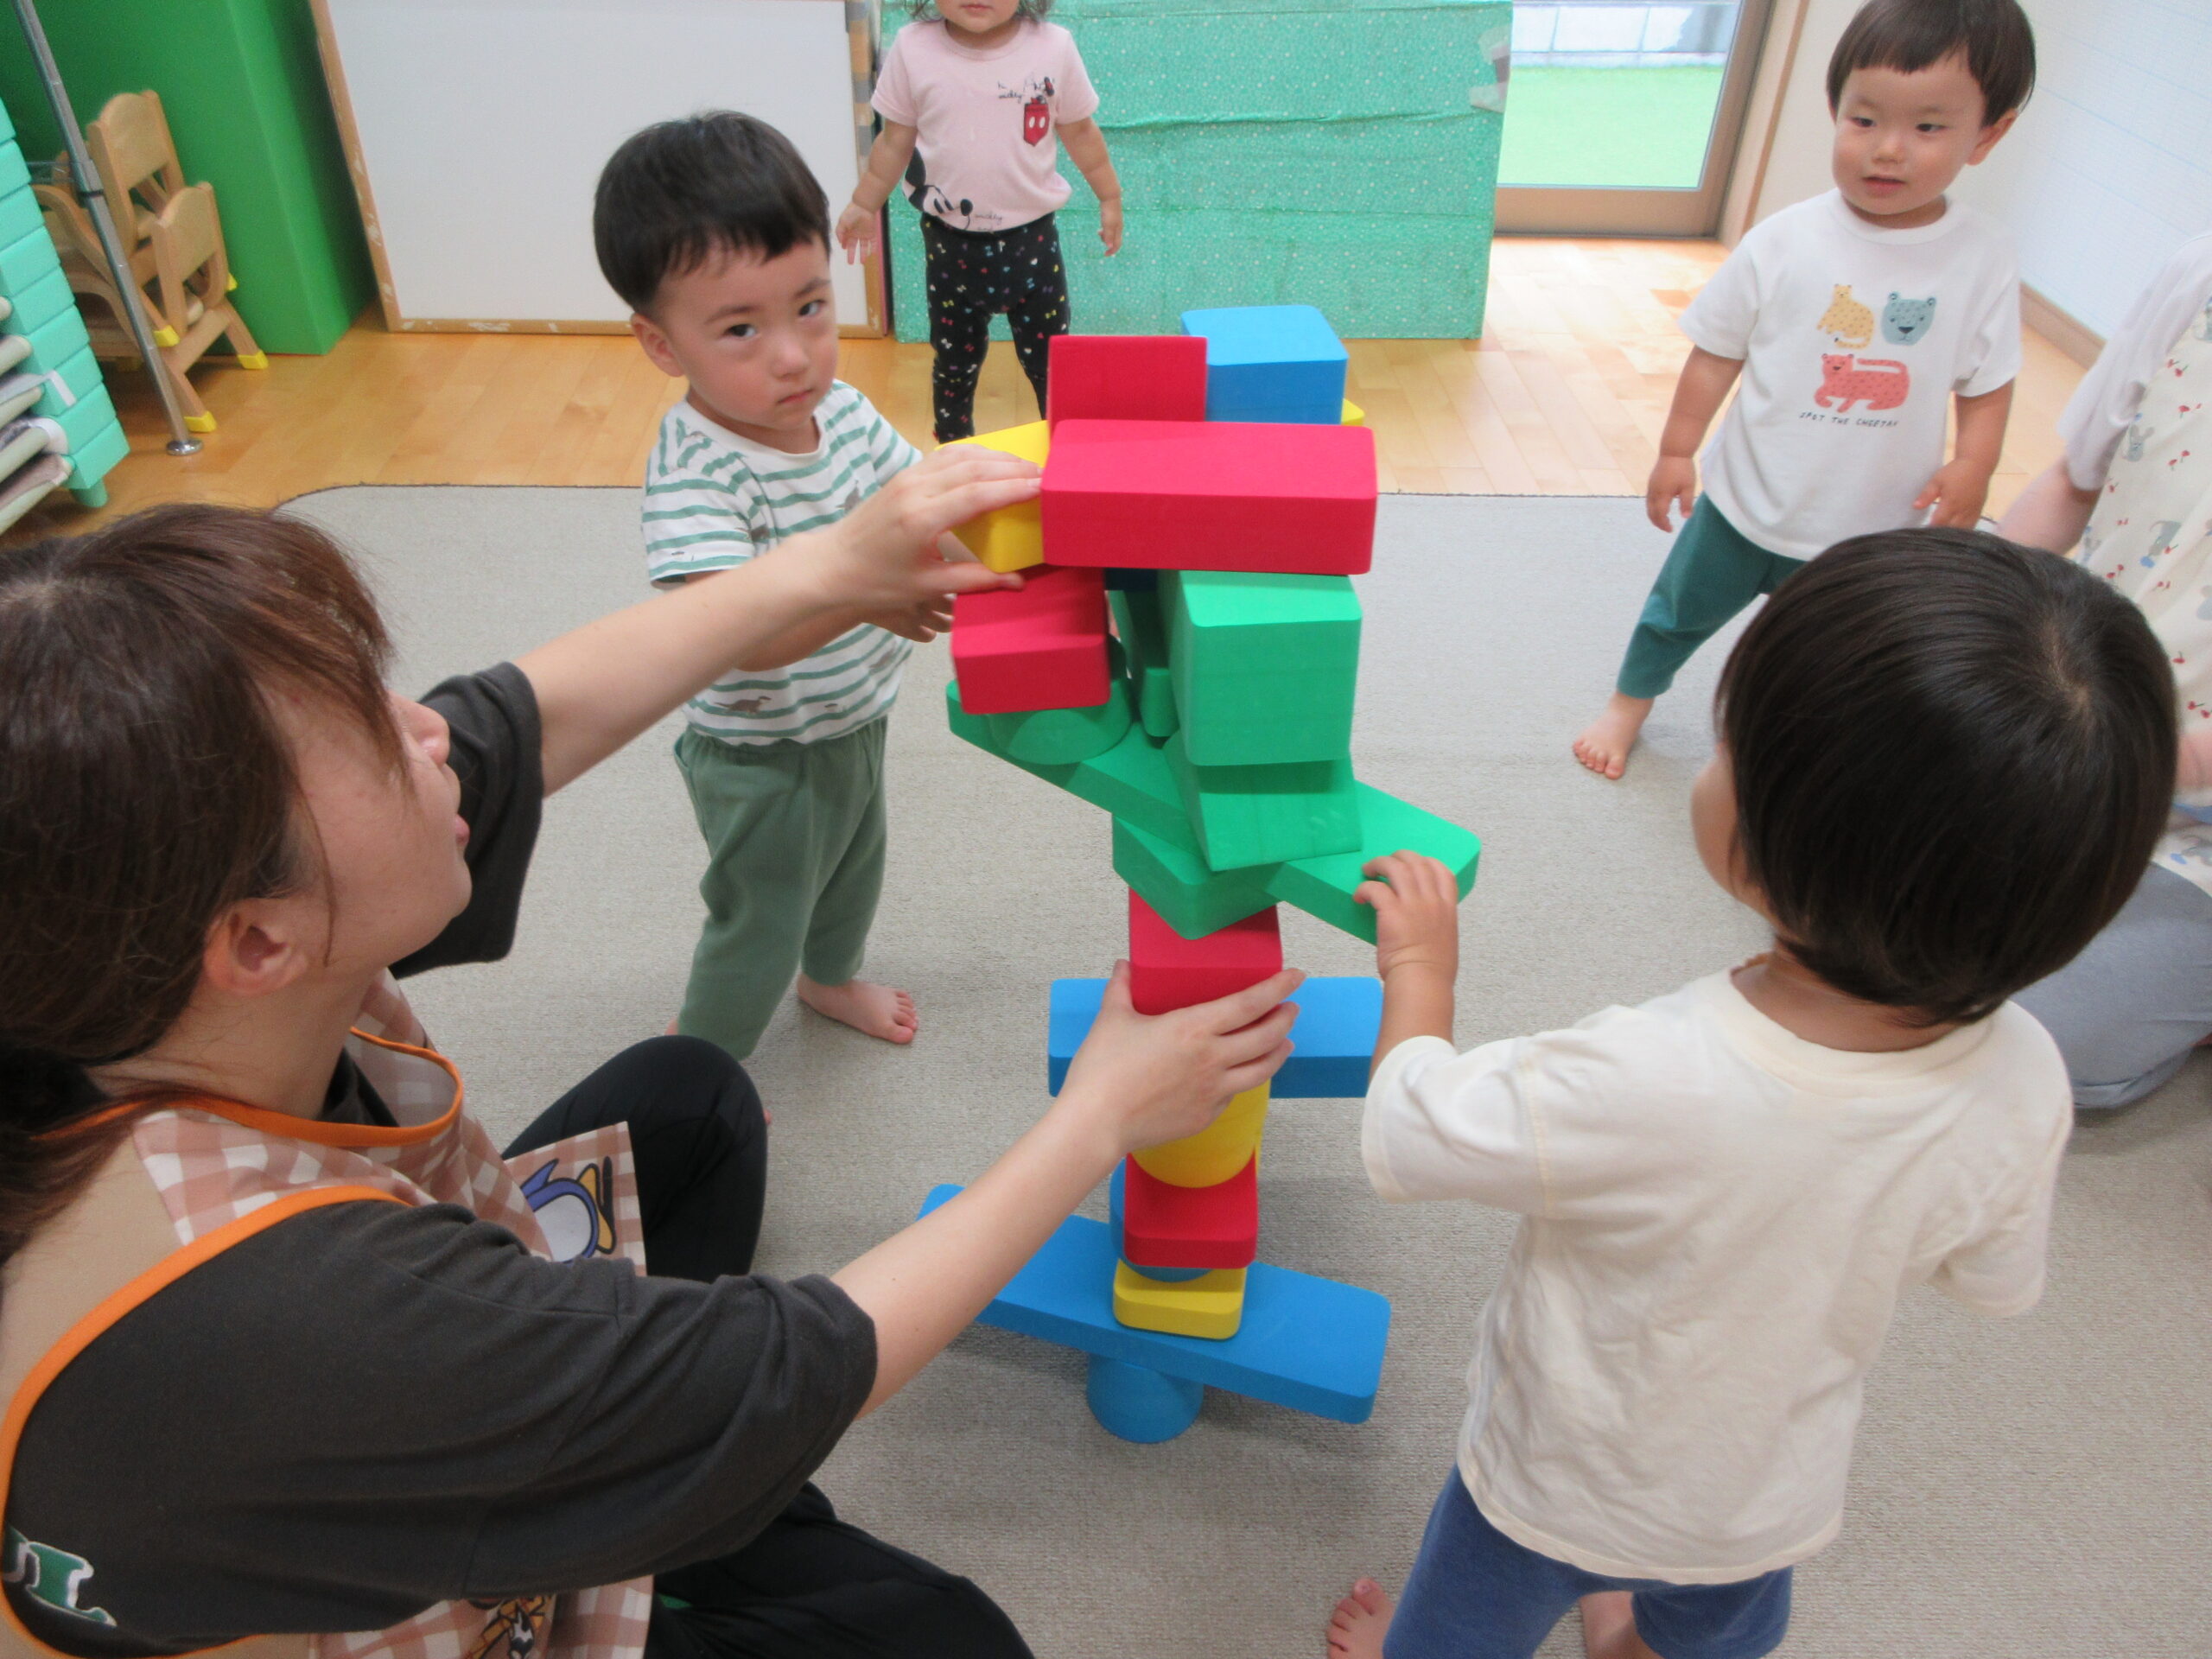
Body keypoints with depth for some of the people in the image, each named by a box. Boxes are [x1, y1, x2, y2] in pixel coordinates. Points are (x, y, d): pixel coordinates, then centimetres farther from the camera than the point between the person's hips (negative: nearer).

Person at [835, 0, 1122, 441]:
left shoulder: (1054, 46, -9)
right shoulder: (913, 48, -9)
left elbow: (1080, 131, 5)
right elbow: (894, 141, 3)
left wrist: (1110, 197, 13)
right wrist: (864, 204, 9)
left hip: (1031, 238, 0)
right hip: (950, 243, 1)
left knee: (1048, 355, 9)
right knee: (954, 356, 15)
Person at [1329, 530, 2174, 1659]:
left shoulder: (1645, 1086, -46)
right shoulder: (2023, 1086, -29)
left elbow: (1403, 1139, -28)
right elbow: (1996, 1283, -8)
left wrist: (1419, 972, -13)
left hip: (1564, 1486, -4)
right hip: (1776, 1499, 5)